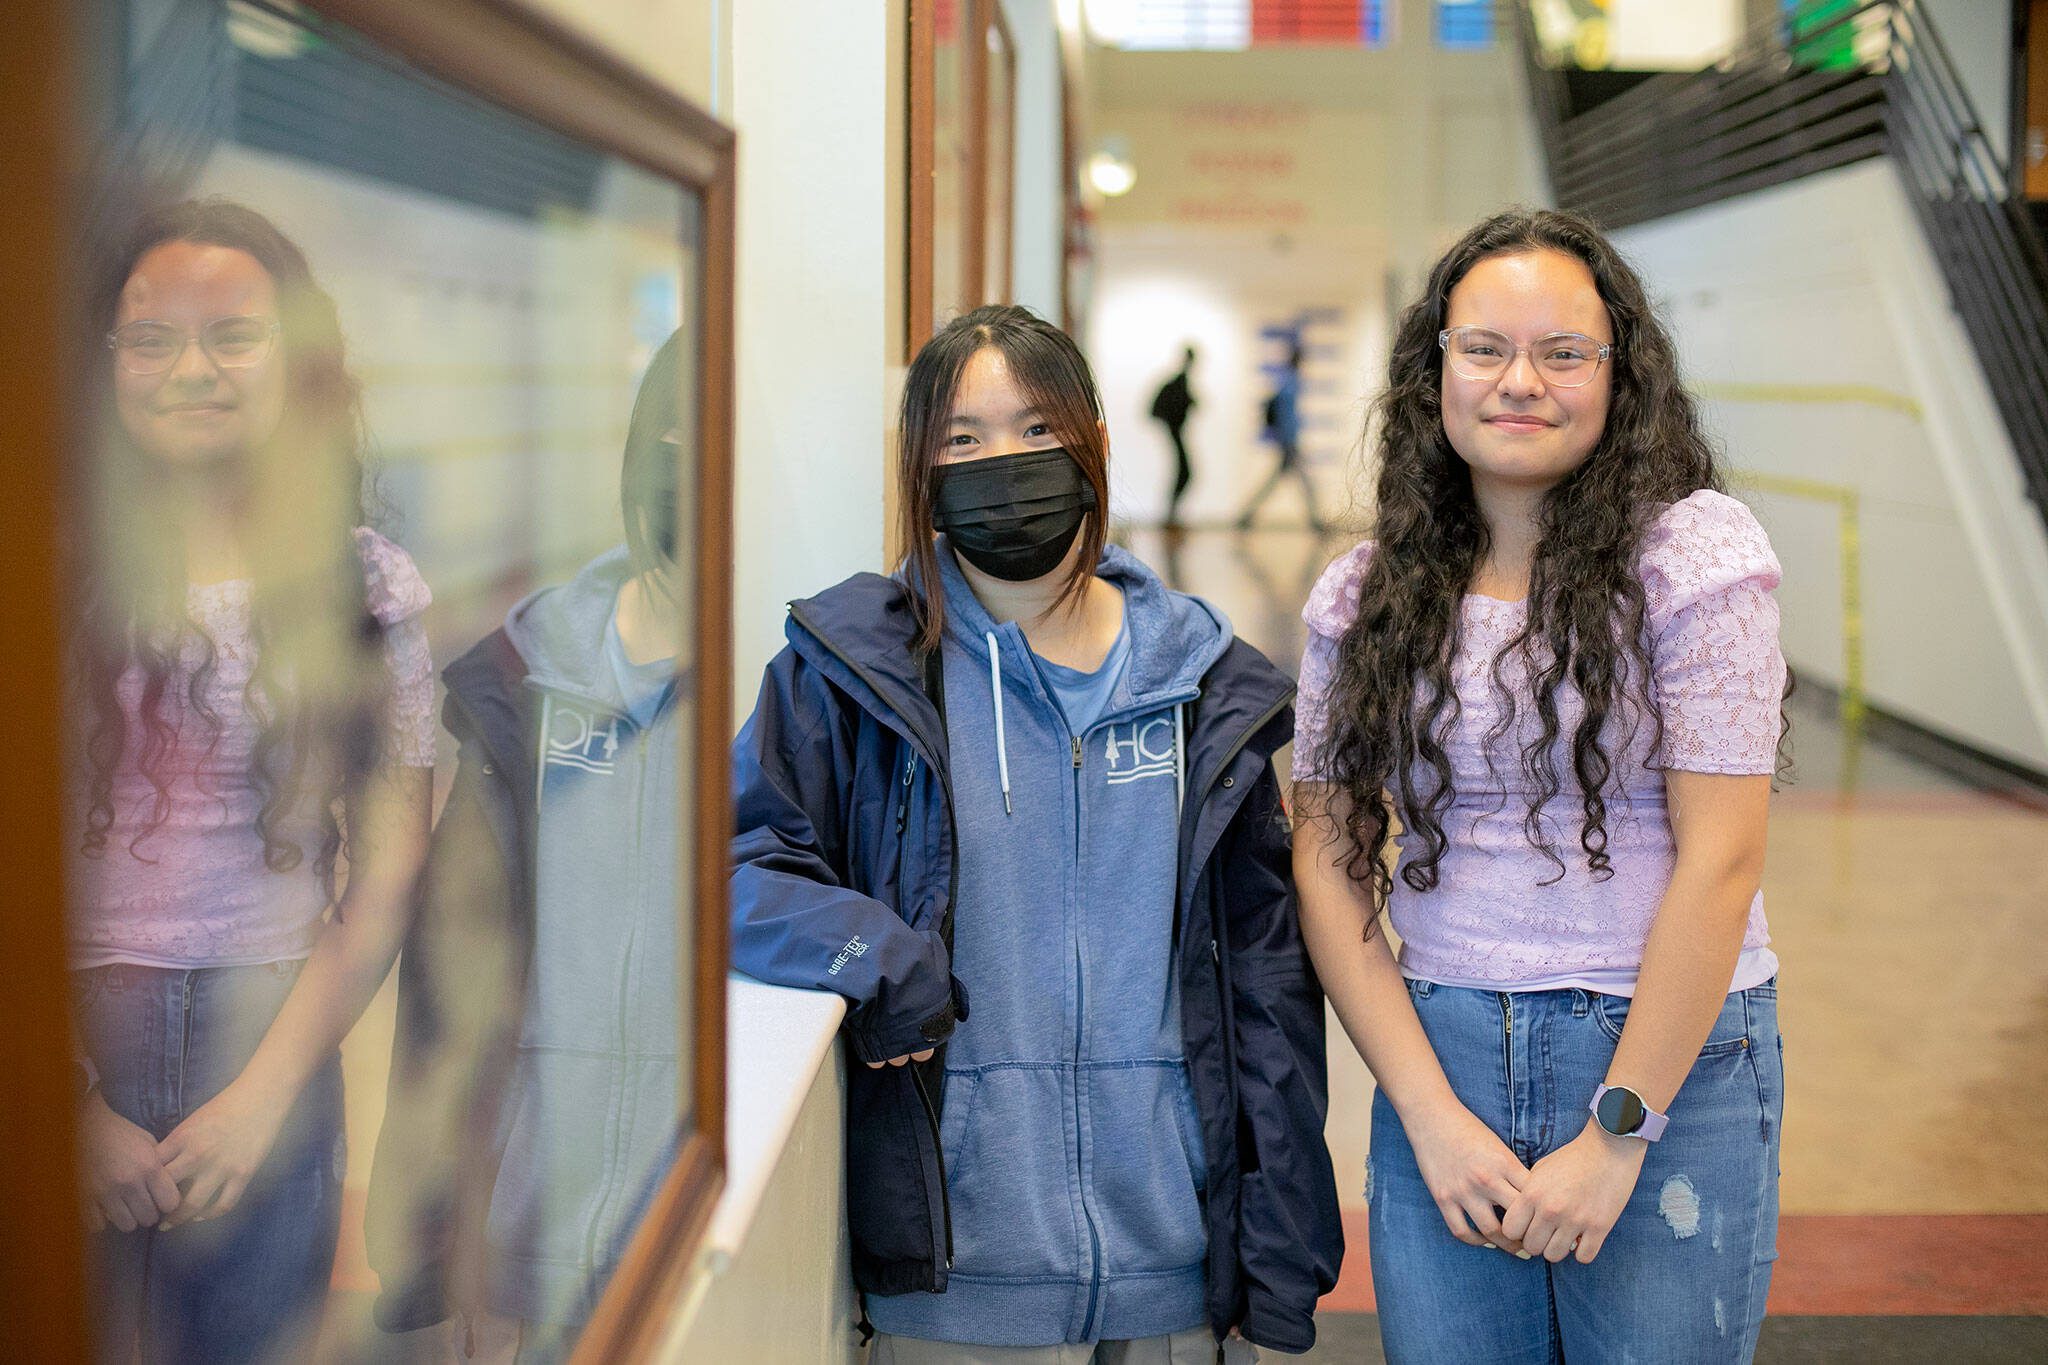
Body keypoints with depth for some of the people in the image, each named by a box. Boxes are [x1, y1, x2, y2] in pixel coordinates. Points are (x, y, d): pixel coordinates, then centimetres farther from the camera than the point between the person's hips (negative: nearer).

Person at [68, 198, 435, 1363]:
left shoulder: (372, 587, 1)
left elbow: (390, 871, 0)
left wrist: (267, 1089, -6)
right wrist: (74, 1098, -8)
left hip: (273, 1049, 1)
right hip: (69, 1036, 0)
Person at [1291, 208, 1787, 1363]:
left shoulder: (1695, 551, -7)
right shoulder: (1363, 597, 4)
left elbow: (1721, 860, -11)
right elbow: (1328, 864, 2)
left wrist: (1619, 1131, -12)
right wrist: (1431, 1115, -7)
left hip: (1668, 1062, -3)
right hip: (1438, 1060, 3)